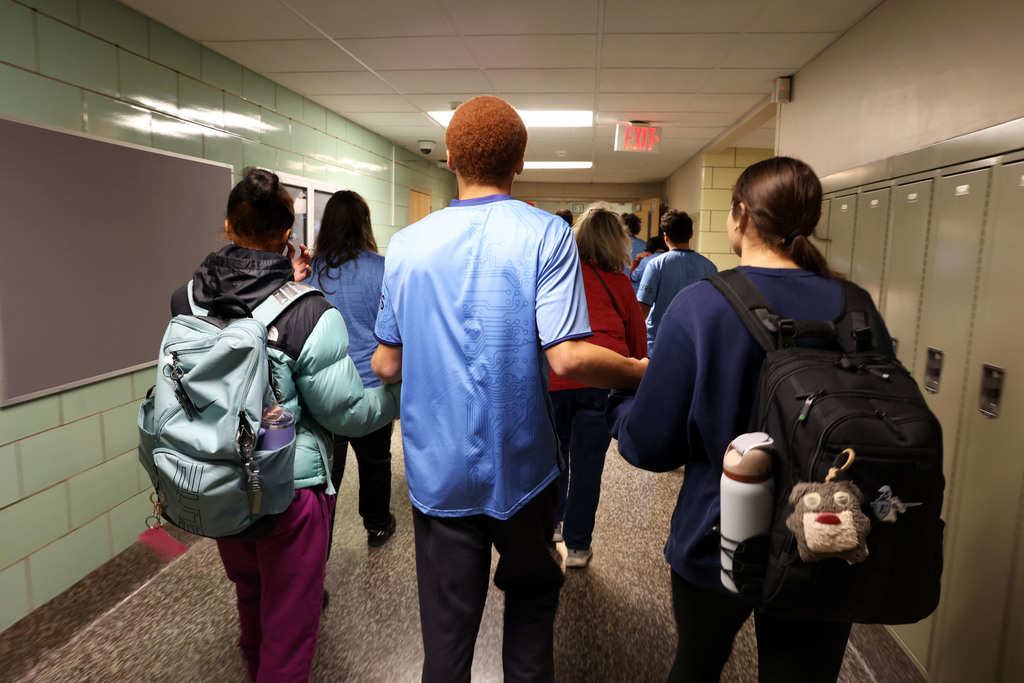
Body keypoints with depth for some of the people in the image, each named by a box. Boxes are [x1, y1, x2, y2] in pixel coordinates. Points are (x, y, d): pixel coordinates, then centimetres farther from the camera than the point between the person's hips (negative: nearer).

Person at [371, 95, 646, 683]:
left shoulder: (407, 244, -2)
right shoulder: (547, 235, -11)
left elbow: (389, 365, 1)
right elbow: (565, 356, -20)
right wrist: (644, 372, -4)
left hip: (439, 472, 2)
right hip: (522, 466, -1)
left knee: (447, 624, 15)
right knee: (532, 592, 25)